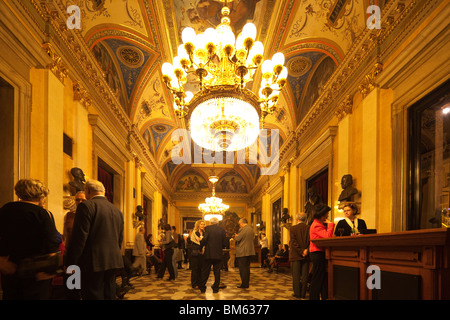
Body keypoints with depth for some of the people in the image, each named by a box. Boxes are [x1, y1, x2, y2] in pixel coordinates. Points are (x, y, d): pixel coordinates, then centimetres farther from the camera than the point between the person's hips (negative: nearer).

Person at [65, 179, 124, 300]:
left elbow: (79, 238, -13)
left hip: (93, 263, -7)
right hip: (113, 262, 7)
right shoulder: (117, 211, 13)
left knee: (93, 296, -1)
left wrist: (71, 264, -7)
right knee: (109, 295, 15)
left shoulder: (86, 206, -8)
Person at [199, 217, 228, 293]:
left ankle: (202, 287, 13)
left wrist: (200, 246, 2)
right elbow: (224, 243, 3)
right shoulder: (222, 230, 3)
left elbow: (204, 239, -15)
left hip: (209, 254, -2)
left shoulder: (208, 228, -5)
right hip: (219, 254, 2)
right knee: (217, 271, 9)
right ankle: (215, 288, 13)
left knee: (205, 271, 8)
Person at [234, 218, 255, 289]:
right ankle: (247, 283, 19)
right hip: (250, 251, 8)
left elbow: (237, 239, -18)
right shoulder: (251, 229, 11)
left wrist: (236, 236, 5)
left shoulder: (242, 229, -16)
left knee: (242, 268, -2)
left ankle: (244, 284, 1)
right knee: (247, 267, 14)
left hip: (242, 252, -8)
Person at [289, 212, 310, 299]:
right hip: (306, 256, 2)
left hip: (295, 255, -2)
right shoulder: (309, 228, 0)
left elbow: (293, 242, -11)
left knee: (296, 275, 5)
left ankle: (297, 293, 7)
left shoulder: (292, 228, -5)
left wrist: (301, 252, -9)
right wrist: (306, 250, -9)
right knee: (304, 275, 7)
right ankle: (303, 293, 11)